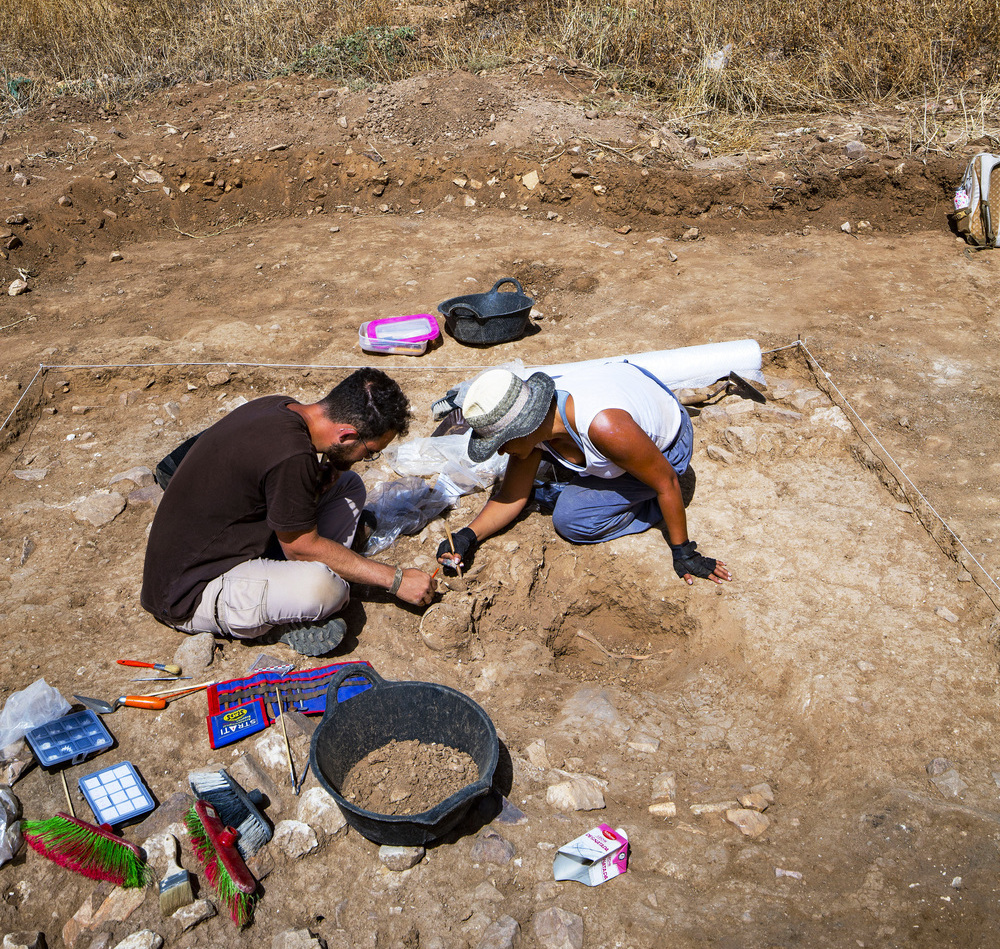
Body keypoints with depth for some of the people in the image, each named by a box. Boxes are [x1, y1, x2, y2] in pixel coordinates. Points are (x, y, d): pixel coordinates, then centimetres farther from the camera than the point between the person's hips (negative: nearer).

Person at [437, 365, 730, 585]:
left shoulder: (604, 425, -43)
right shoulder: (528, 424, -21)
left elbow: (667, 483, -29)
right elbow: (512, 498, -8)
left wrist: (684, 553, -19)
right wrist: (469, 536, -23)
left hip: (663, 449, -7)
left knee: (570, 519, -19)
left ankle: (650, 507, 0)